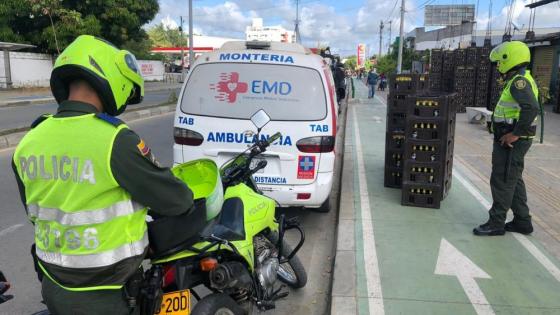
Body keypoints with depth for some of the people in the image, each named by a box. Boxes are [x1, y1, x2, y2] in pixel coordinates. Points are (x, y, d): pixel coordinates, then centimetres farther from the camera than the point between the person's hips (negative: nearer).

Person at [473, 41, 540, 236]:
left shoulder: (519, 81, -18)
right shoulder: (520, 80, 14)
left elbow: (532, 108, -31)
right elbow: (526, 107, 22)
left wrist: (515, 134, -26)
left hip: (511, 141, -10)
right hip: (509, 139, 10)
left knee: (501, 181, -2)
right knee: (514, 181, 17)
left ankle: (496, 223, 9)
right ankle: (522, 221, 26)